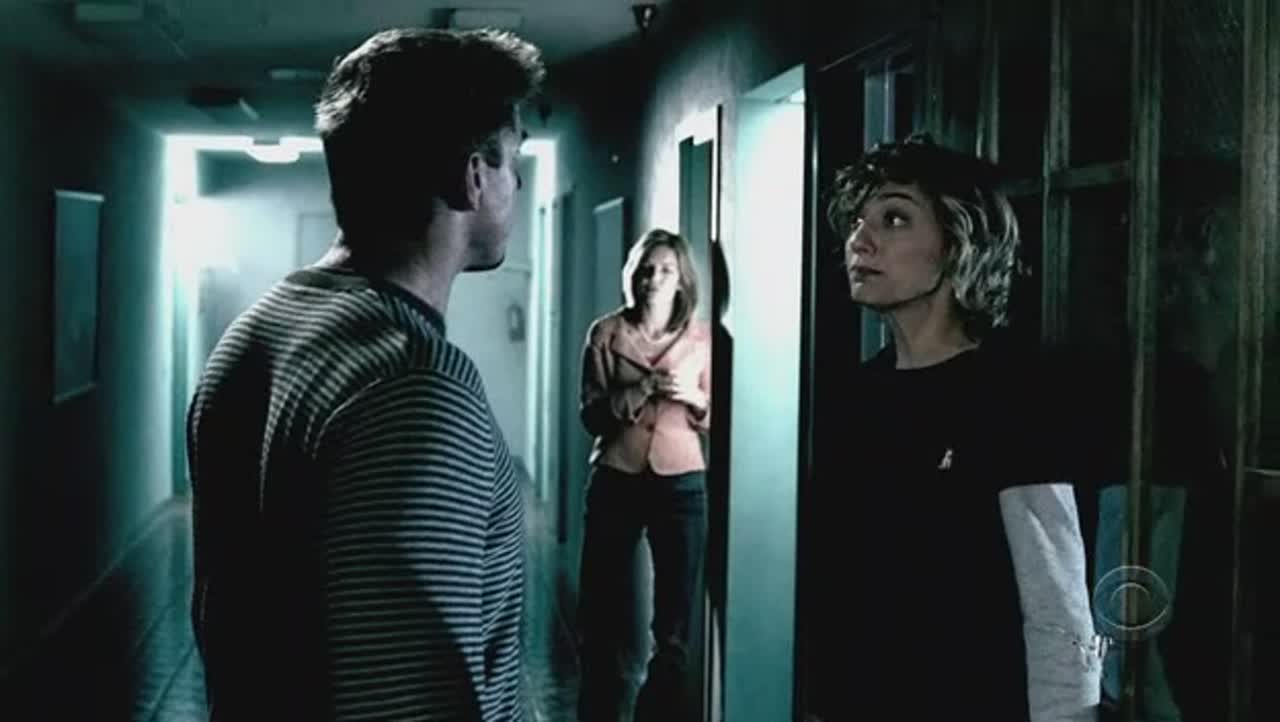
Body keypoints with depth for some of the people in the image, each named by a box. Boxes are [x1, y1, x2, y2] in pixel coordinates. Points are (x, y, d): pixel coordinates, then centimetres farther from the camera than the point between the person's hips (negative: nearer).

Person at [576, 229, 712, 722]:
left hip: (681, 483, 1)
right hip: (616, 480, 0)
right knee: (602, 613, 3)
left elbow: (717, 420, 8)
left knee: (676, 623, 2)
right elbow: (591, 416, -2)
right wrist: (638, 391, -18)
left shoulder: (702, 338, 4)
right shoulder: (606, 333, 1)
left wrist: (693, 398, -12)